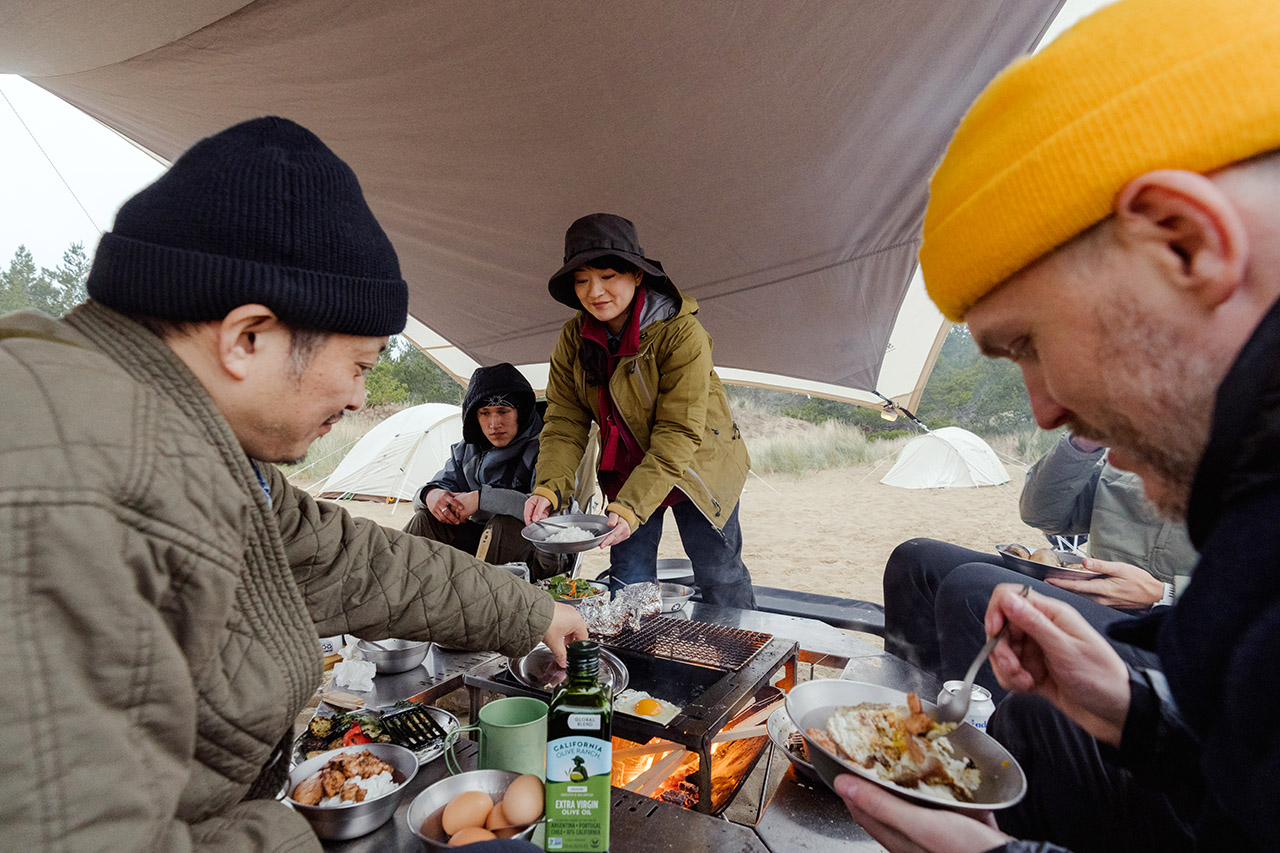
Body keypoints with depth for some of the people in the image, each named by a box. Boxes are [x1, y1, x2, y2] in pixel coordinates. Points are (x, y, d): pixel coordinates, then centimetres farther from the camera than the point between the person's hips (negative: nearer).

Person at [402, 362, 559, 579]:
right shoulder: (468, 450, 6)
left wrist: (482, 498, -32)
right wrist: (431, 494, -19)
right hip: (484, 539, 6)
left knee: (503, 524, -35)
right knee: (426, 519, -11)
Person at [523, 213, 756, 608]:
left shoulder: (682, 333, -25)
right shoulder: (574, 338, -9)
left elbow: (679, 434, -28)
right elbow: (565, 422, -10)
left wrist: (632, 506, -35)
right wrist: (550, 487, -27)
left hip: (695, 468, -4)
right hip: (626, 471, 4)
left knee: (719, 577, 6)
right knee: (627, 584, 3)